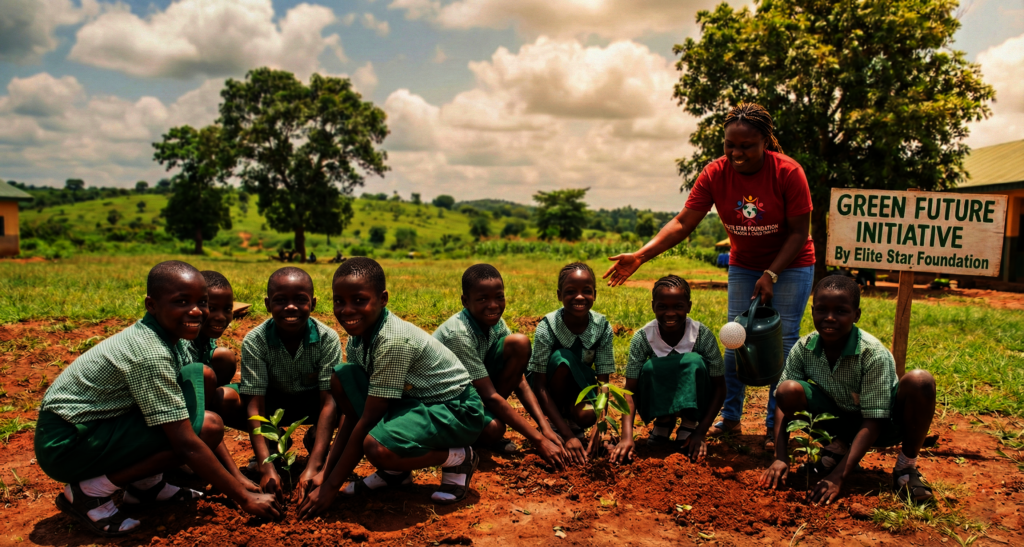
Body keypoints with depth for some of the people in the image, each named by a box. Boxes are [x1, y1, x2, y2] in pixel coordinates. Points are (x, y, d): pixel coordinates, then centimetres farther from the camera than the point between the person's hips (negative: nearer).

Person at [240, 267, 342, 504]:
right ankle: (274, 440, 2)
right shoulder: (254, 341, -25)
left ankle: (314, 438, 1)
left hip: (312, 402, -1)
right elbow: (255, 406, -28)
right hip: (274, 404, 1)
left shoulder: (328, 339, -26)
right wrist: (266, 467, -39)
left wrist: (313, 466, -39)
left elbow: (329, 402, -30)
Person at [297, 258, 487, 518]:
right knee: (340, 378, -5)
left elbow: (366, 420, -25)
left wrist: (331, 486, -19)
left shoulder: (394, 341, -29)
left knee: (378, 447, -33)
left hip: (457, 410, -9)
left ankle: (459, 459, -2)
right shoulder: (357, 338, -3)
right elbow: (353, 413, 2)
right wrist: (326, 472, -1)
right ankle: (396, 471, 6)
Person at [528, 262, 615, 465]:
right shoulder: (547, 328, -26)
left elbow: (603, 382, -17)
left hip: (579, 384, 1)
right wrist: (567, 436, -33)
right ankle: (558, 424, -11)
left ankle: (570, 417, 6)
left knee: (587, 416, -32)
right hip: (551, 387, -1)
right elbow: (540, 387, -26)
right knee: (562, 358, -32)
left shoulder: (602, 327, -19)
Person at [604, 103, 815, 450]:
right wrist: (640, 256, -31)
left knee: (783, 343, -4)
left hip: (790, 266, -3)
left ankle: (776, 427, 7)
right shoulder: (715, 174, -16)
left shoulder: (788, 172, -23)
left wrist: (771, 275, -25)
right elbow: (682, 224, -20)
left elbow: (799, 232, -16)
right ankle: (730, 418, 15)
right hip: (743, 266, 3)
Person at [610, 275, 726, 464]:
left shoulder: (703, 335, -21)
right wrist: (627, 437, -33)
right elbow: (630, 390, -20)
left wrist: (701, 433, -24)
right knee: (649, 368, -31)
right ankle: (664, 421, -2)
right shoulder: (642, 338, -19)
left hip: (693, 399, -1)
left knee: (694, 361, -30)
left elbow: (720, 387, -15)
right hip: (659, 403, 1)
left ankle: (690, 423, -7)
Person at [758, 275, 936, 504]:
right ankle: (839, 445, 5)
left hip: (883, 425, -2)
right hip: (842, 421, 3)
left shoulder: (874, 354, -29)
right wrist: (780, 458, -25)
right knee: (789, 391, -25)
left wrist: (838, 476, -35)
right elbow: (782, 401, -12)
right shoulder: (803, 349, -18)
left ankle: (906, 465, -7)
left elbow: (873, 422, -28)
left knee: (920, 381, -32)